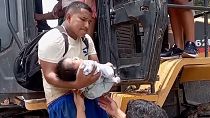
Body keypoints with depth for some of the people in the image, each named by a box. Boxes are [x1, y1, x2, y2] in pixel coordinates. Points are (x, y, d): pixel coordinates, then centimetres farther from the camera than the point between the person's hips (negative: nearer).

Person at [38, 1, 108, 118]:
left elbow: (96, 67, 6)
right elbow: (49, 75, -20)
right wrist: (76, 84, -36)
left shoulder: (87, 39, 11)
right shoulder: (52, 39, -14)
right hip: (61, 96, -7)